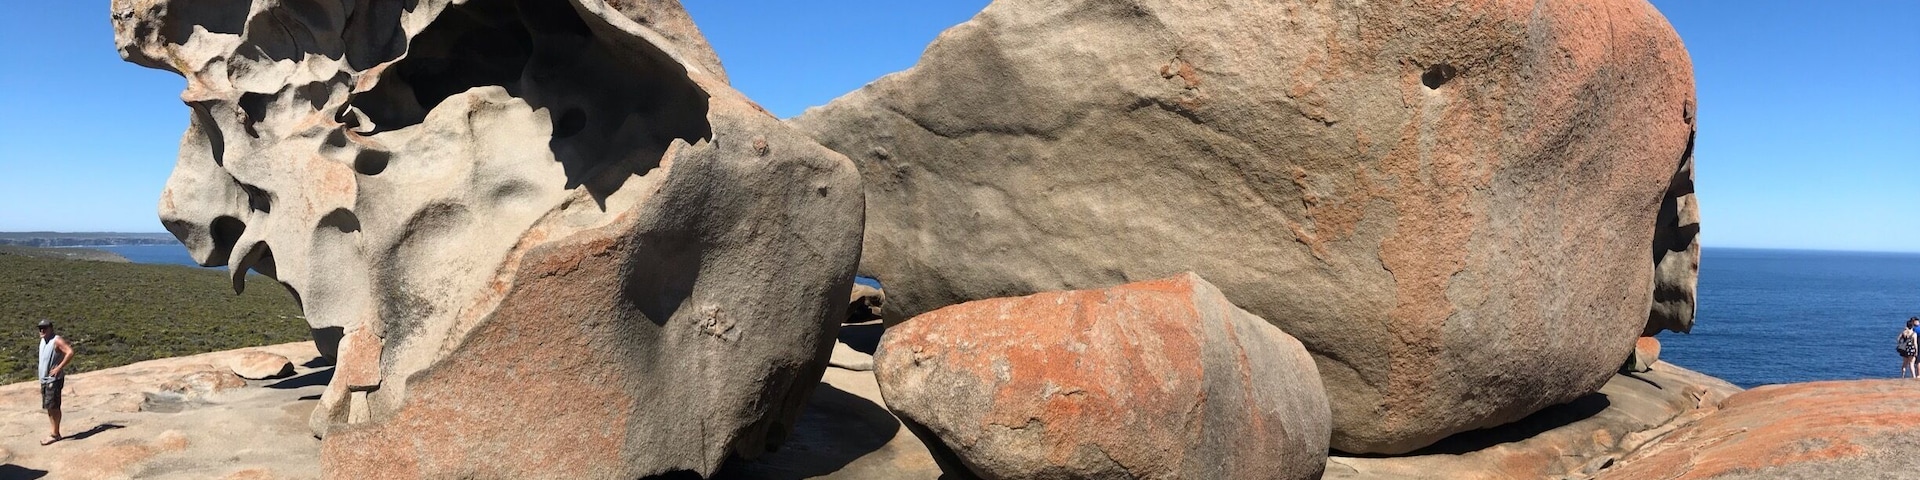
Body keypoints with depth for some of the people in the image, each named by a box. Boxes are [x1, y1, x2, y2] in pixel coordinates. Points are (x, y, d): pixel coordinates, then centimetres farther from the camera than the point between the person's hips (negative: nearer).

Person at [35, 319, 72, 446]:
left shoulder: (57, 341, -13)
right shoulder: (43, 341, 13)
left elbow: (70, 352, -26)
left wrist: (59, 368, -24)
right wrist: (41, 380, 16)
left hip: (54, 379, -8)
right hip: (44, 379, 8)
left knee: (53, 407, -7)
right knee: (49, 407, 9)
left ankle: (55, 434, -2)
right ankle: (55, 434, 15)